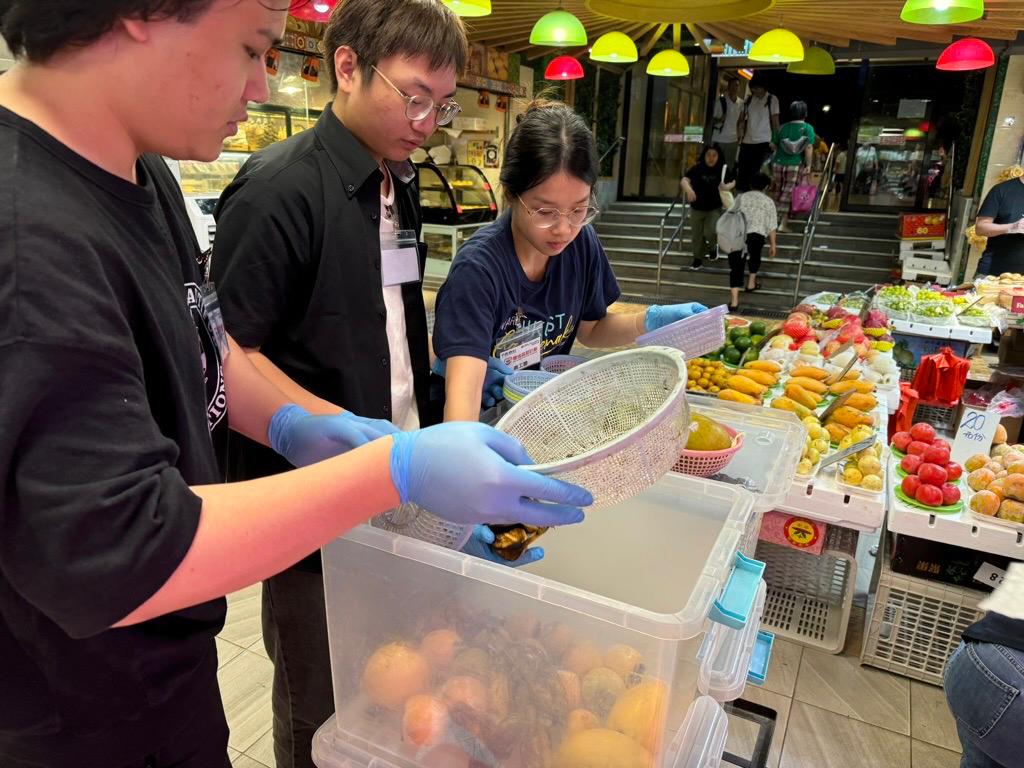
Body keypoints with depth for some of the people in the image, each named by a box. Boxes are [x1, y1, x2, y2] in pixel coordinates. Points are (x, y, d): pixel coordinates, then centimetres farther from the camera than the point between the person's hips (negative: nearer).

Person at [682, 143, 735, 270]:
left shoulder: (723, 170, -8)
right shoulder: (697, 169, -12)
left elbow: (733, 182, 7)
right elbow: (684, 180, -23)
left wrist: (728, 186, -18)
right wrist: (688, 189, -45)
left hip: (714, 209, -1)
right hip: (696, 208, 1)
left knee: (710, 232, -16)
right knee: (696, 235, 11)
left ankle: (713, 247, 21)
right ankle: (698, 259, 32)